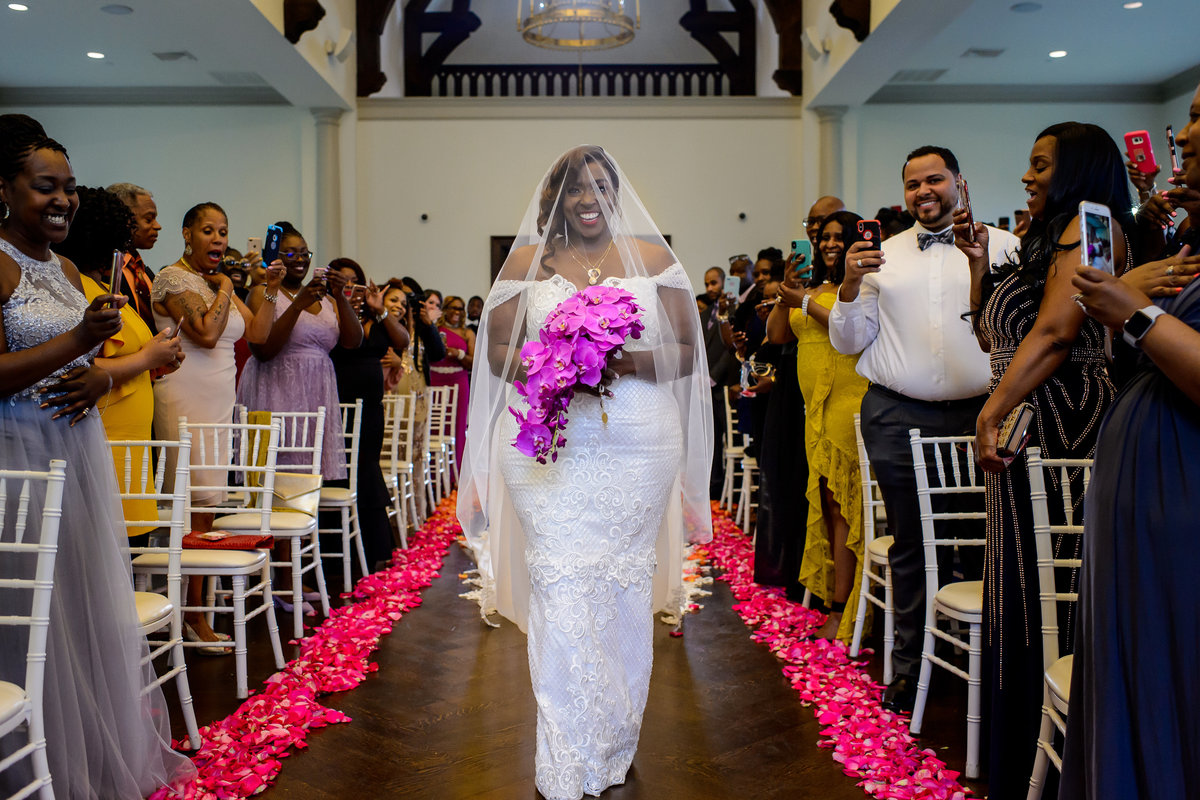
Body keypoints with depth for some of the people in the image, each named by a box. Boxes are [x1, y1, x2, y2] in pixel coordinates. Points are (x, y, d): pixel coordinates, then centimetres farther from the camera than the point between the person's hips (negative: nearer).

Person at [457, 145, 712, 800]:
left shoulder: (652, 257, 9)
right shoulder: (526, 262, 10)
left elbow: (686, 353, 6)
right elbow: (498, 352, 8)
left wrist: (630, 363, -14)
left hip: (638, 449, 1)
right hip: (548, 448, 0)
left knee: (625, 593, 7)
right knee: (561, 593, -5)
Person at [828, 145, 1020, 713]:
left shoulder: (1002, 246, 5)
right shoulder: (883, 255, 11)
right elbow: (848, 342, 8)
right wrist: (850, 286, -6)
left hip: (979, 412, -1)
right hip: (897, 416, 1)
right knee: (910, 545, 10)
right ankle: (910, 662, 23)